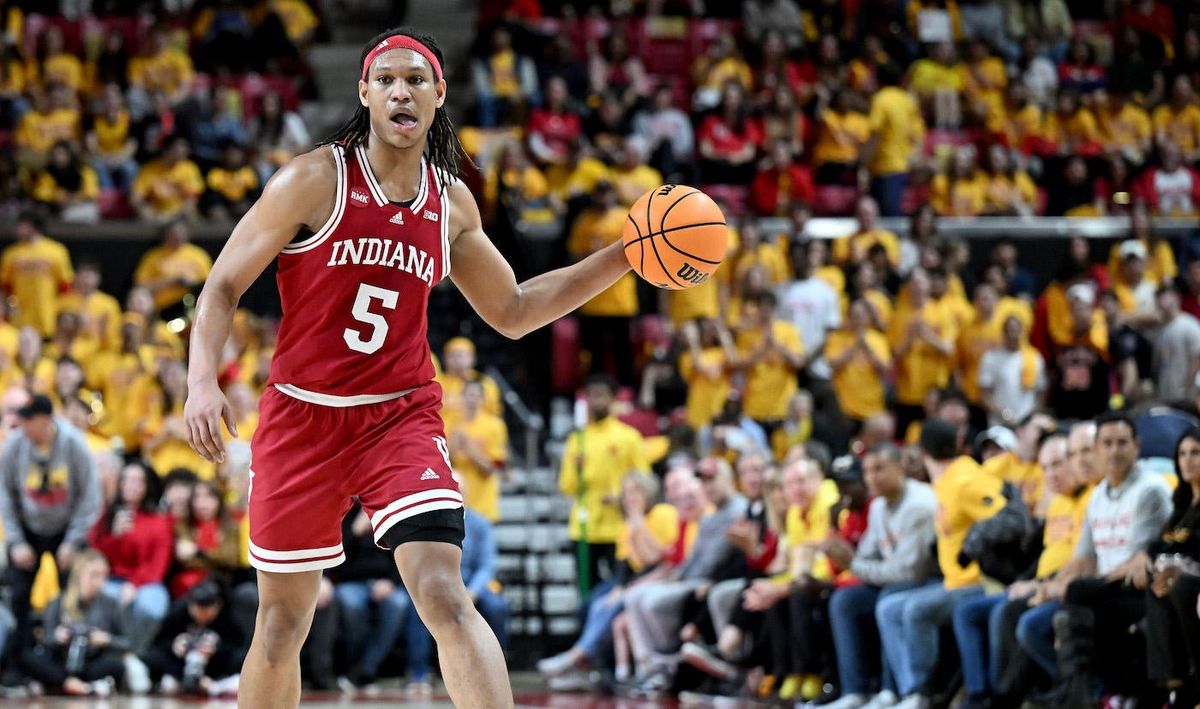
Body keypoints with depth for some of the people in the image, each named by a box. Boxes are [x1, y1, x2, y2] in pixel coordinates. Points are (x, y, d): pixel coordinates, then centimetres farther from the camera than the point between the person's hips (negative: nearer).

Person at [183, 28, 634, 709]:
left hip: (402, 416, 1)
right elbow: (223, 287, -4)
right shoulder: (314, 181, -6)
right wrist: (203, 381, -21)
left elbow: (512, 312, 20)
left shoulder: (453, 204, 7)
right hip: (302, 416, -1)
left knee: (444, 594, -19)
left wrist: (624, 257, 12)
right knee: (282, 624, 7)